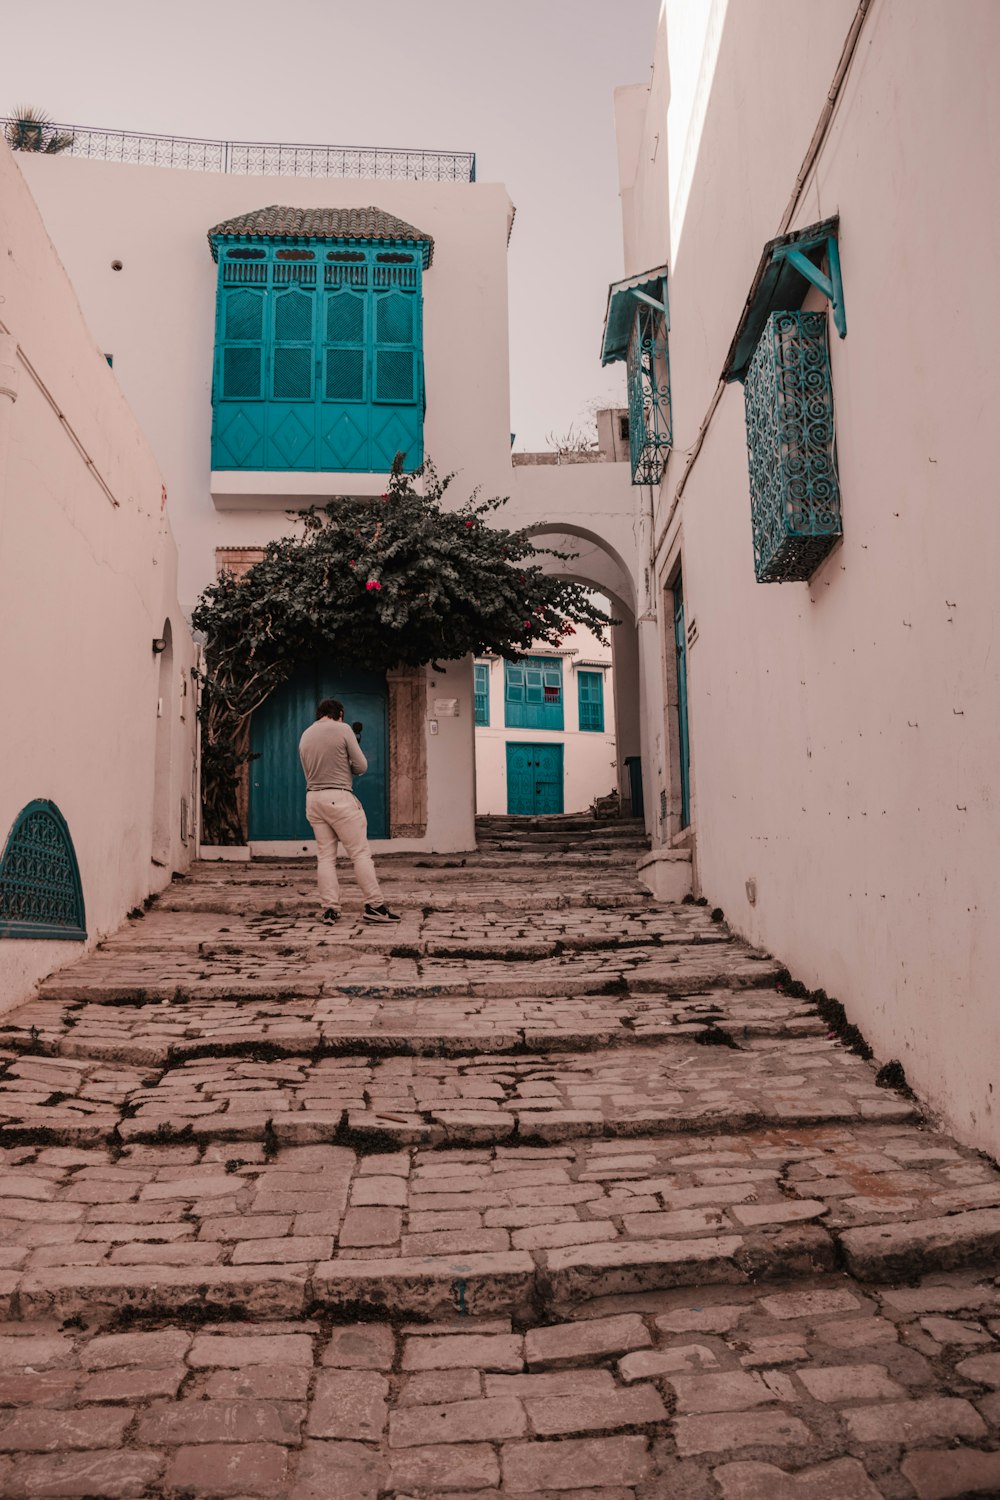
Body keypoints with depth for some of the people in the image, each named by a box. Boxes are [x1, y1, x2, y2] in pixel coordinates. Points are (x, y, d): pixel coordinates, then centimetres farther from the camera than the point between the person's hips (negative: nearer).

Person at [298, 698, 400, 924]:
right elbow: (361, 766, -4)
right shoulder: (343, 729, -4)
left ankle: (330, 908, 5)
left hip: (313, 799, 6)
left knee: (325, 856, 8)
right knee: (360, 853, -2)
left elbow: (309, 771, 17)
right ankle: (374, 905, -3)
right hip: (339, 797, -6)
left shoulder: (305, 736, 14)